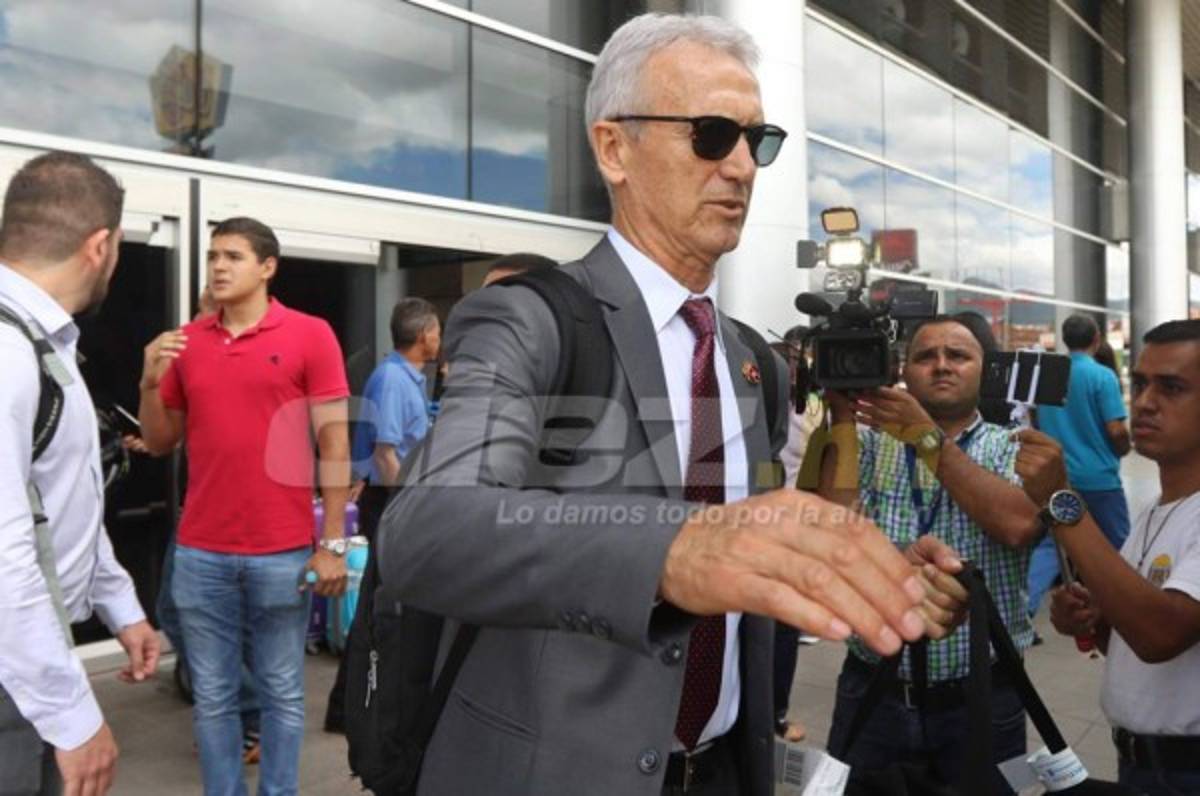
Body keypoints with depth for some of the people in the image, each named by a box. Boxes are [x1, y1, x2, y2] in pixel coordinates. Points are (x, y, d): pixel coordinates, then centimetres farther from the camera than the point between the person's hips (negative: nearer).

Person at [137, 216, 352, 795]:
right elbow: (160, 443, 14)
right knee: (212, 698, 11)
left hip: (283, 551, -3)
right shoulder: (185, 342, 7)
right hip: (200, 553, 3)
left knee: (281, 695, 10)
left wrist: (333, 543, -7)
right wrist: (151, 383, -5)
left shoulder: (310, 335, -3)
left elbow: (334, 441, -4)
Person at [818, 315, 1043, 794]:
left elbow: (1017, 524, -20)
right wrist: (842, 417, -13)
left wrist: (928, 437, -17)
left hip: (981, 701, 0)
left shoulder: (1014, 450, 1)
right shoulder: (869, 444, 2)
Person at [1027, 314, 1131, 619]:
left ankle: (1024, 607, -7)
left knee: (1050, 543, 6)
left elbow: (1035, 423, 12)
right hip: (1098, 477, -4)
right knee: (1117, 548, 12)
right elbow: (1116, 431, -15)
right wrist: (1123, 450, 5)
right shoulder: (1102, 376, -12)